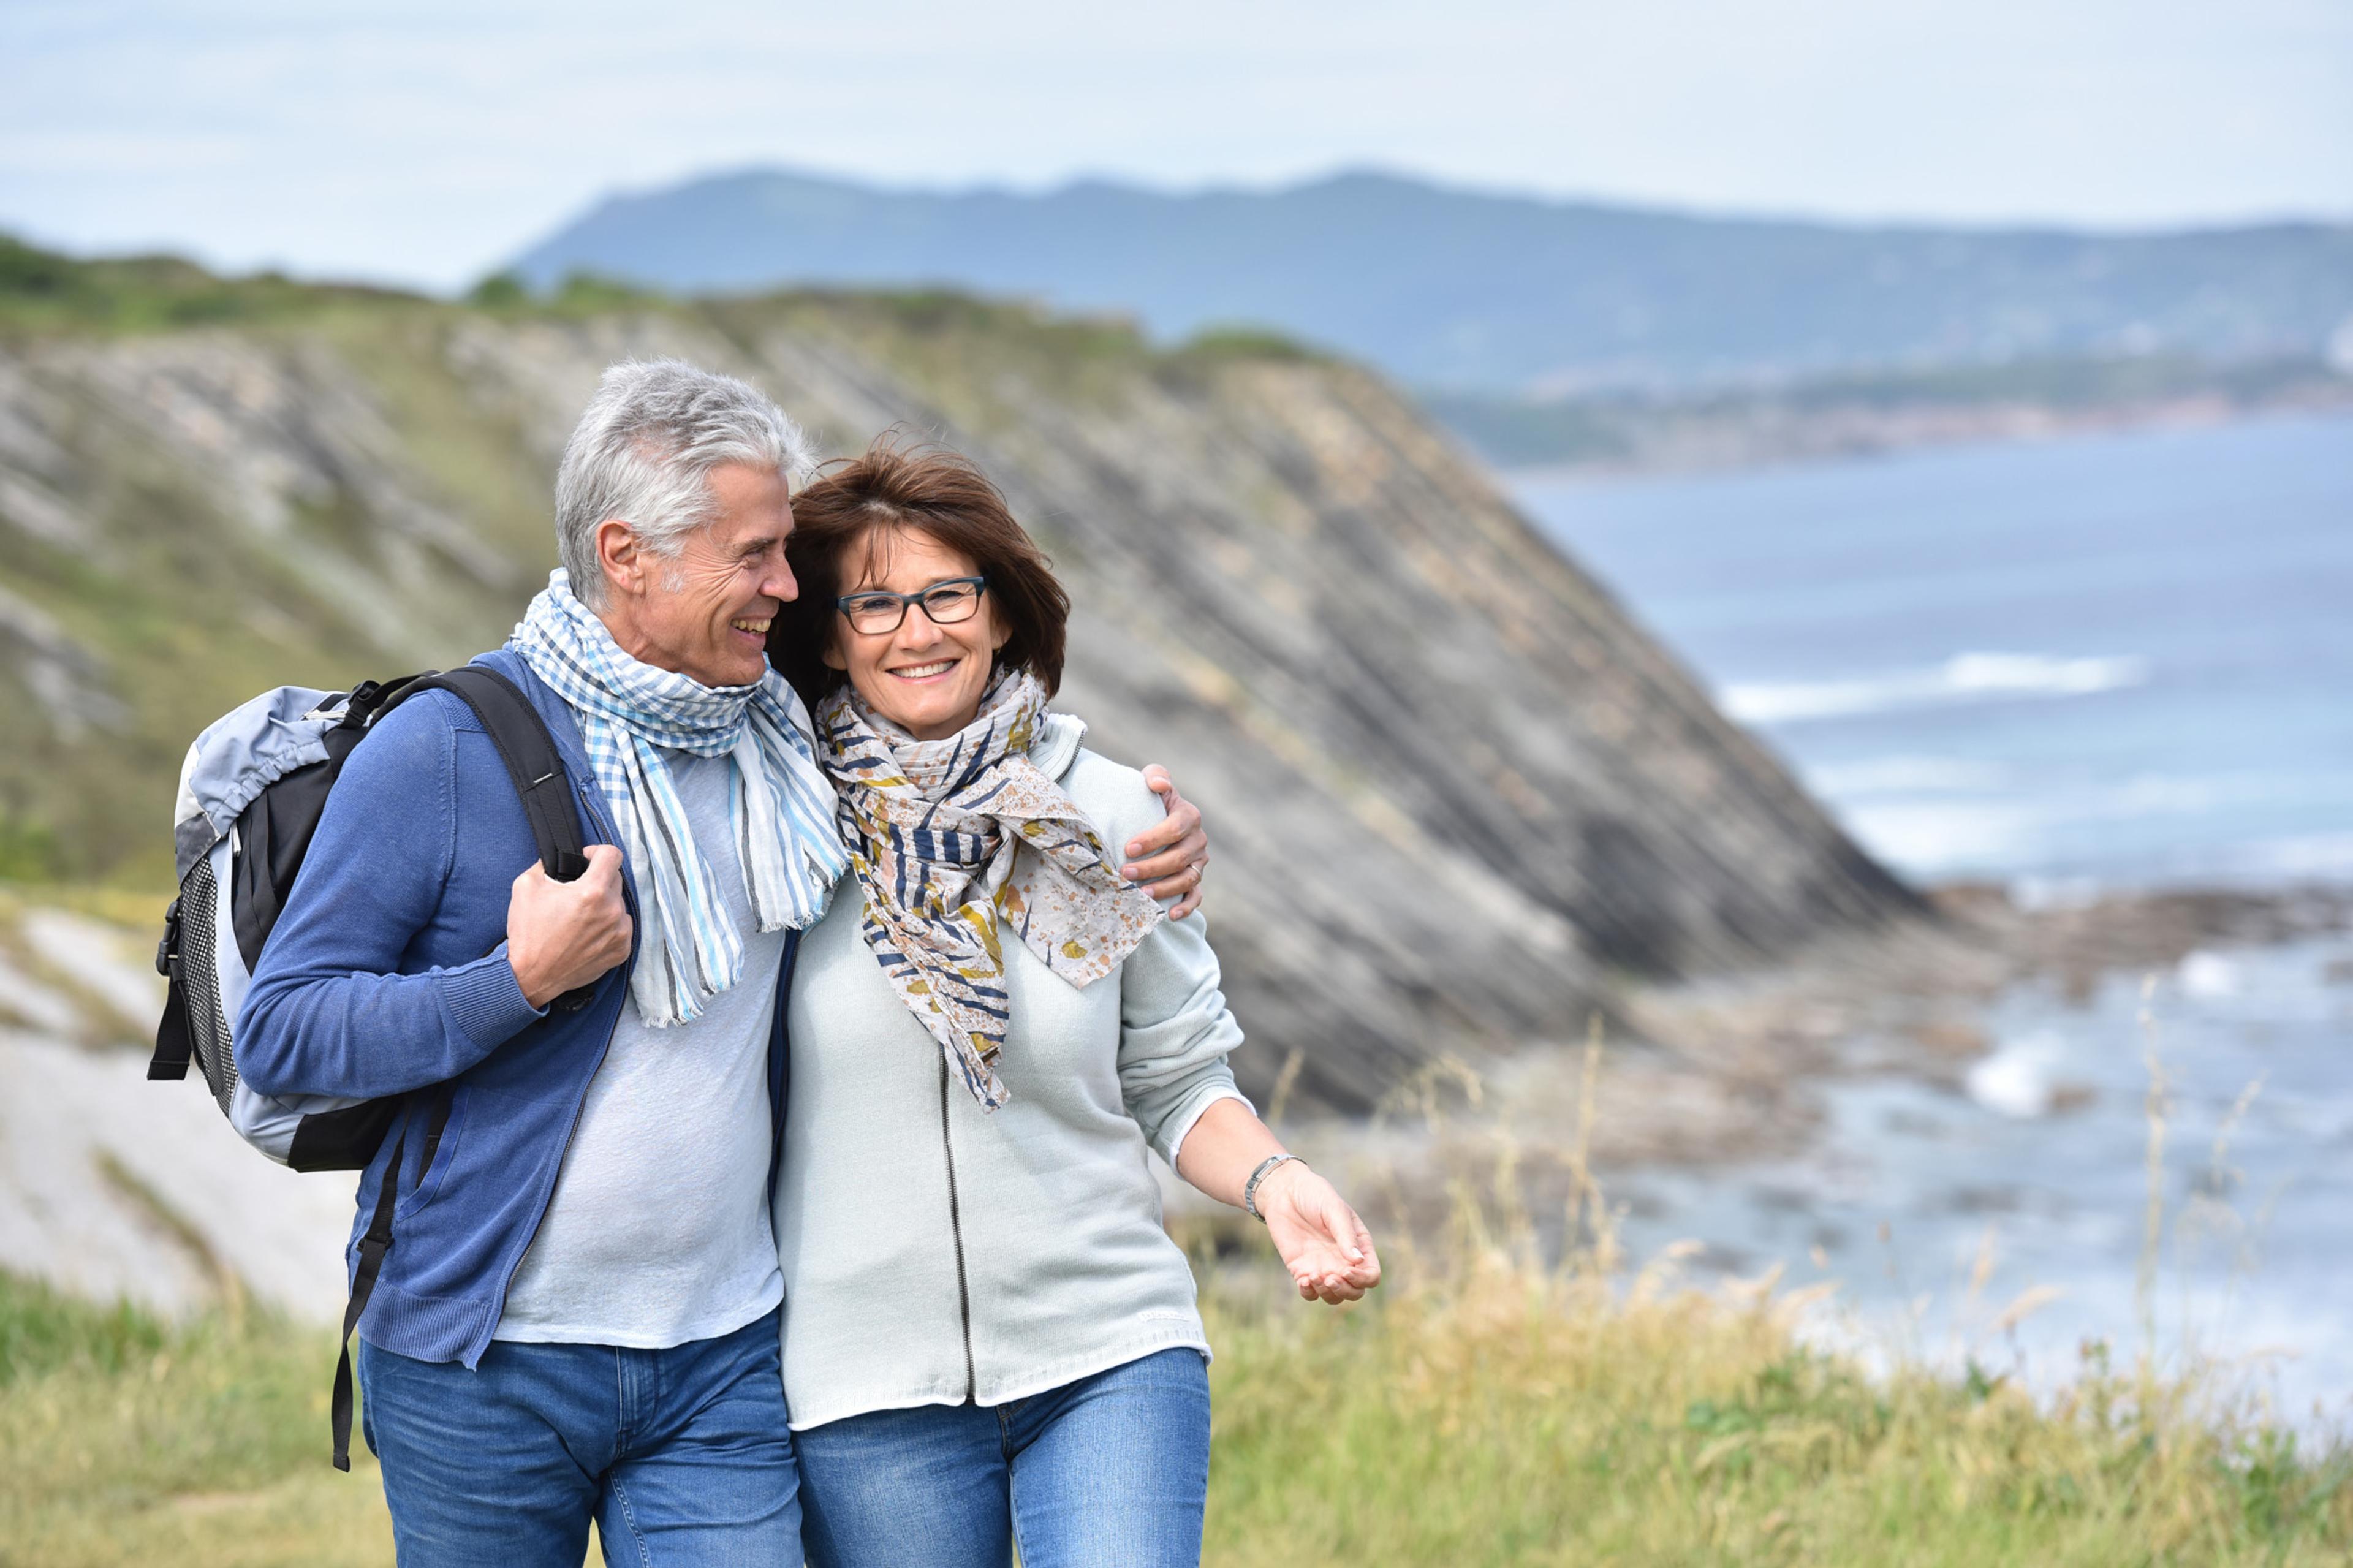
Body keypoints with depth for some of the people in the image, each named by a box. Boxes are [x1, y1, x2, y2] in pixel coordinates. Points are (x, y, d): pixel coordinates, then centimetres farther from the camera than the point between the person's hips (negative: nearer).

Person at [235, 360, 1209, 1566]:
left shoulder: (775, 738, 7)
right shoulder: (443, 749, -10)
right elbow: (277, 1033, -11)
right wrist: (521, 980, -22)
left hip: (723, 1369, 4)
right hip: (484, 1370, -3)